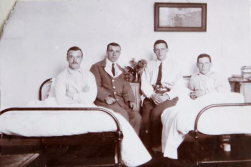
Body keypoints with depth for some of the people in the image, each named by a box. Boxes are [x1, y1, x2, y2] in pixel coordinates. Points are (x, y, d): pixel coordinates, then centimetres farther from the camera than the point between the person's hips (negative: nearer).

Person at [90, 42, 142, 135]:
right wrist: (106, 97, -19)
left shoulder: (120, 70, 26)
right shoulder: (96, 67, 10)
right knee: (123, 115, -29)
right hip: (104, 101, -5)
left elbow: (125, 86, 15)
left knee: (137, 117, -18)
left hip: (120, 101, 5)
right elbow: (96, 86, -2)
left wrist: (130, 100, -3)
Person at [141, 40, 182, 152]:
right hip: (151, 97, 2)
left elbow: (178, 85, 0)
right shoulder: (150, 65, 17)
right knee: (146, 118, -24)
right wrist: (153, 96, -14)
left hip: (169, 97, -2)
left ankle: (157, 145, -12)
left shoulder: (175, 65, 11)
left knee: (156, 113, -30)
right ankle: (147, 147, -9)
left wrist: (167, 96, -17)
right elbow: (145, 85, 6)